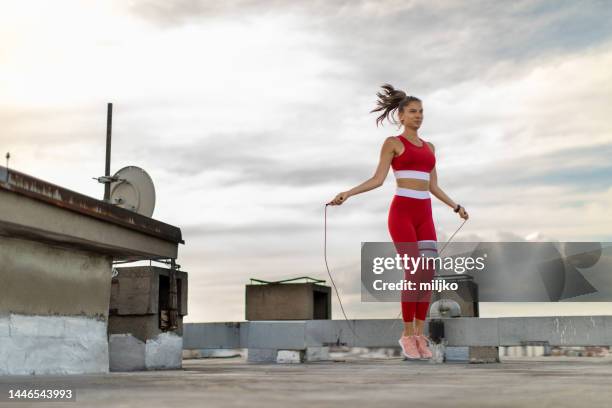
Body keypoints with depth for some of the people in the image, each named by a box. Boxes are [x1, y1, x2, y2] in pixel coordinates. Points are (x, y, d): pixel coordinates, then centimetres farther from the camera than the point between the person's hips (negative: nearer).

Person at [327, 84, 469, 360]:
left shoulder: (429, 147, 20)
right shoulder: (392, 143, 2)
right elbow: (378, 179, -5)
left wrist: (455, 206, 27)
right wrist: (347, 194, -19)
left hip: (424, 215, 6)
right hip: (401, 212, -6)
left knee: (428, 275, -4)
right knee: (414, 274, -14)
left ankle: (419, 335, 6)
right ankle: (407, 335, -1)